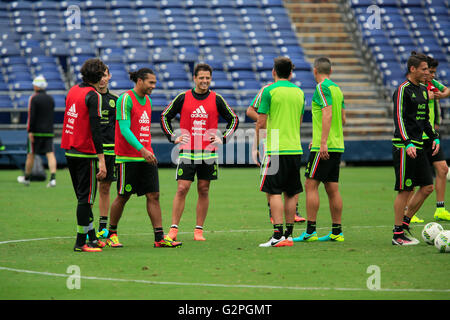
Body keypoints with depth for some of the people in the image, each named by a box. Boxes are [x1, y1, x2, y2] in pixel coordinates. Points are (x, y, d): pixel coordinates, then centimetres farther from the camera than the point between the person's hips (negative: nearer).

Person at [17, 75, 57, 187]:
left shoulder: (34, 98, -8)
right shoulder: (51, 99, 10)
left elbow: (31, 116, -15)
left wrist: (30, 131, -16)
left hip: (36, 131, -4)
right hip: (49, 131, 4)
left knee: (31, 154, 9)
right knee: (50, 154, -4)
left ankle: (27, 178, 22)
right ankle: (53, 177, -20)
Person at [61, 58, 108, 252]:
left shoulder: (73, 91, 10)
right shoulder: (93, 96, -13)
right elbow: (95, 129, -18)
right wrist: (101, 160, -19)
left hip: (69, 151, 8)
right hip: (86, 154, -8)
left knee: (83, 197, 15)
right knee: (86, 198, -1)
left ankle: (92, 238, 21)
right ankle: (81, 242, 1)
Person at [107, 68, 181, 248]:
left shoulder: (147, 101, 14)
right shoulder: (126, 99, -11)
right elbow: (124, 129, -18)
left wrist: (149, 151, 17)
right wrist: (141, 149, -27)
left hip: (146, 157, 7)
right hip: (128, 158, -7)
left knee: (153, 196, 0)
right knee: (123, 197, 2)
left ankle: (159, 238, -1)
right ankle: (111, 235, 18)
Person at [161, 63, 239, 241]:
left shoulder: (216, 99, 3)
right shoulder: (183, 98, 1)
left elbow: (233, 119, 12)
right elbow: (165, 116, 10)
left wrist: (223, 139, 1)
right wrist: (173, 137, 2)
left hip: (208, 153, 1)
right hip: (187, 152, -1)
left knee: (203, 191, 4)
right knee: (182, 189, -7)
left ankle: (199, 230, 10)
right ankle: (173, 229, -3)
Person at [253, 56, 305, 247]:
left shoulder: (269, 91, -6)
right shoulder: (299, 92, 11)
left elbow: (261, 123, -7)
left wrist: (255, 146, 2)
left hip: (276, 149, -6)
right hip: (295, 149, 6)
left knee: (274, 193, -6)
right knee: (291, 193, 9)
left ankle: (278, 235, -14)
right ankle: (289, 235, 12)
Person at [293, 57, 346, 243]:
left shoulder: (322, 88, -9)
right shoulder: (337, 88, 16)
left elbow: (327, 114, -20)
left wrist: (323, 142, -24)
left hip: (324, 147, -8)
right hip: (337, 146, 8)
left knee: (311, 185, -6)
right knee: (332, 189, 9)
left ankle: (310, 231, -9)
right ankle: (337, 232, 9)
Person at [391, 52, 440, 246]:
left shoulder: (423, 90, 15)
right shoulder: (403, 90, -11)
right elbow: (399, 118, -19)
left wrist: (434, 137, 14)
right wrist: (408, 143, -28)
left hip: (418, 146, 9)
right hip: (404, 147, -9)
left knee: (427, 187, 6)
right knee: (405, 190, -6)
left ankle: (405, 222, 17)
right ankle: (398, 235, 1)